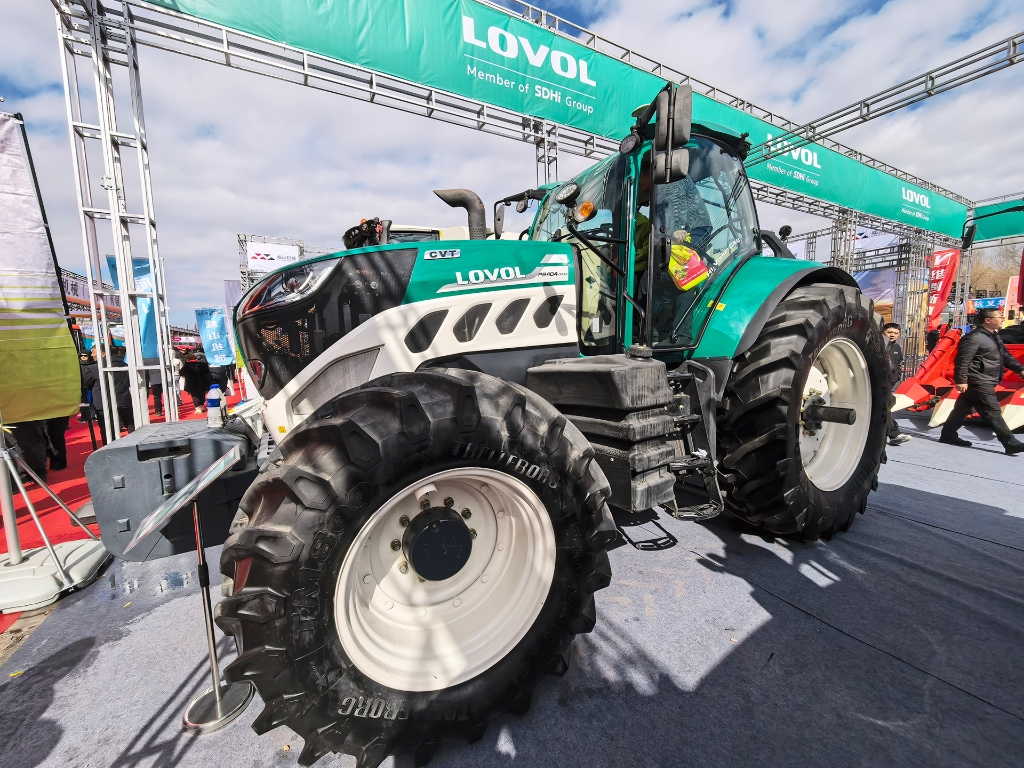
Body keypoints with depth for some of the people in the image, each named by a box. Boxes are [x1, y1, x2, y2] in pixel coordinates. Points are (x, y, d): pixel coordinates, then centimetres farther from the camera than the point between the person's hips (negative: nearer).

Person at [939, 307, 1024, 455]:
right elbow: (962, 360, -22)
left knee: (962, 409, 13)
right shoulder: (974, 338, -16)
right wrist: (961, 380, -25)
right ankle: (1011, 444, -1)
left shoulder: (994, 336, 17)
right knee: (993, 412, -6)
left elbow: (1005, 356, 25)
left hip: (985, 382, 10)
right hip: (979, 383, -10)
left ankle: (948, 435, 19)